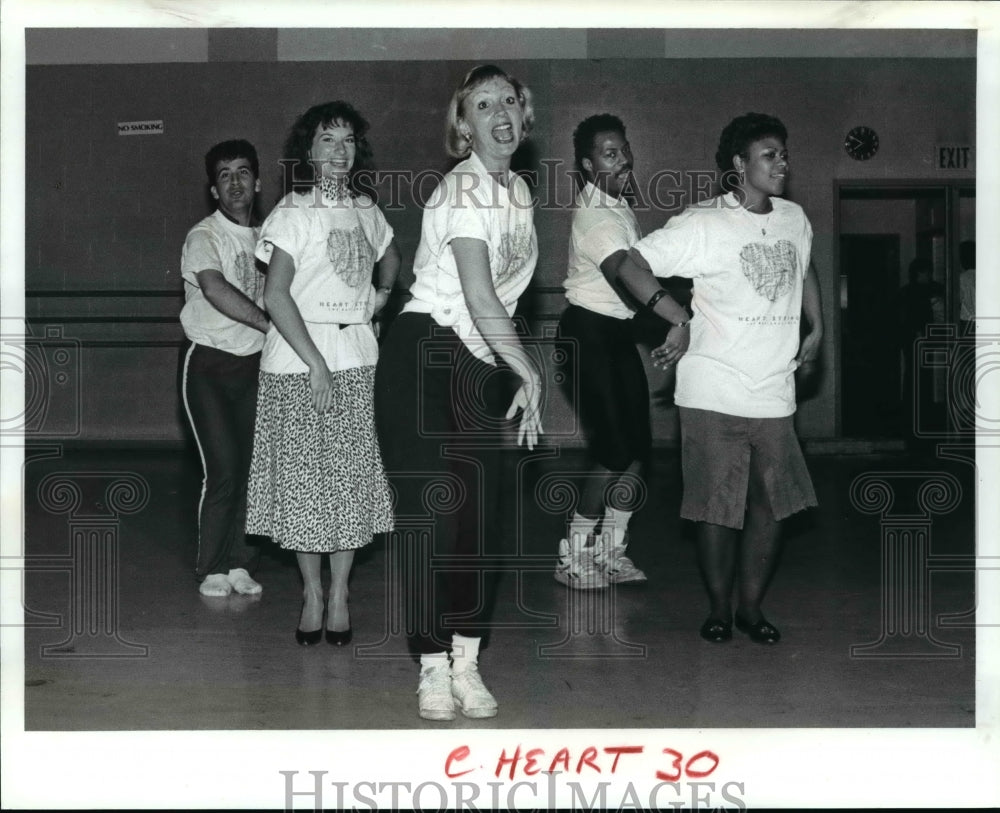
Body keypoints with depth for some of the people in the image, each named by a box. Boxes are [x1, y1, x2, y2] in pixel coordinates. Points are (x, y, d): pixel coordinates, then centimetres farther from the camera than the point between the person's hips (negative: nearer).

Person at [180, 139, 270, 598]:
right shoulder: (204, 237, -9)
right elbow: (215, 290, -27)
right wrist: (274, 326, -30)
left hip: (253, 363, 5)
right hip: (211, 365, -5)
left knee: (251, 466, 4)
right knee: (224, 469, -9)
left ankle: (239, 563, 15)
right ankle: (213, 570, 3)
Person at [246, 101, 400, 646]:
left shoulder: (366, 211, 10)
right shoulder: (292, 212, -6)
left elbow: (391, 258, 32)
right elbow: (275, 296, -14)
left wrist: (384, 293, 13)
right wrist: (317, 366, -17)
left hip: (356, 360, 4)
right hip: (298, 360, -4)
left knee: (351, 474, 2)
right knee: (303, 476, 0)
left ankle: (339, 592, 11)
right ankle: (312, 592, 13)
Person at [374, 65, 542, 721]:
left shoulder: (520, 191, 14)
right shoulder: (464, 189, -12)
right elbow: (480, 297, -20)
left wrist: (516, 376, 12)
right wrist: (531, 372, -14)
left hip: (479, 366, 8)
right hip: (423, 358, -8)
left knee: (482, 518, 4)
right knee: (431, 516, -6)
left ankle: (466, 664, 12)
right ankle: (433, 668, 3)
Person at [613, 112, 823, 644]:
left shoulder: (795, 219, 9)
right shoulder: (702, 224, -9)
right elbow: (631, 265, -11)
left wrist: (816, 329, 20)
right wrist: (680, 320, -17)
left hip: (774, 396, 5)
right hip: (714, 395, -5)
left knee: (773, 504, 6)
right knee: (718, 507, 2)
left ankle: (751, 605, 23)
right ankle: (719, 610, 19)